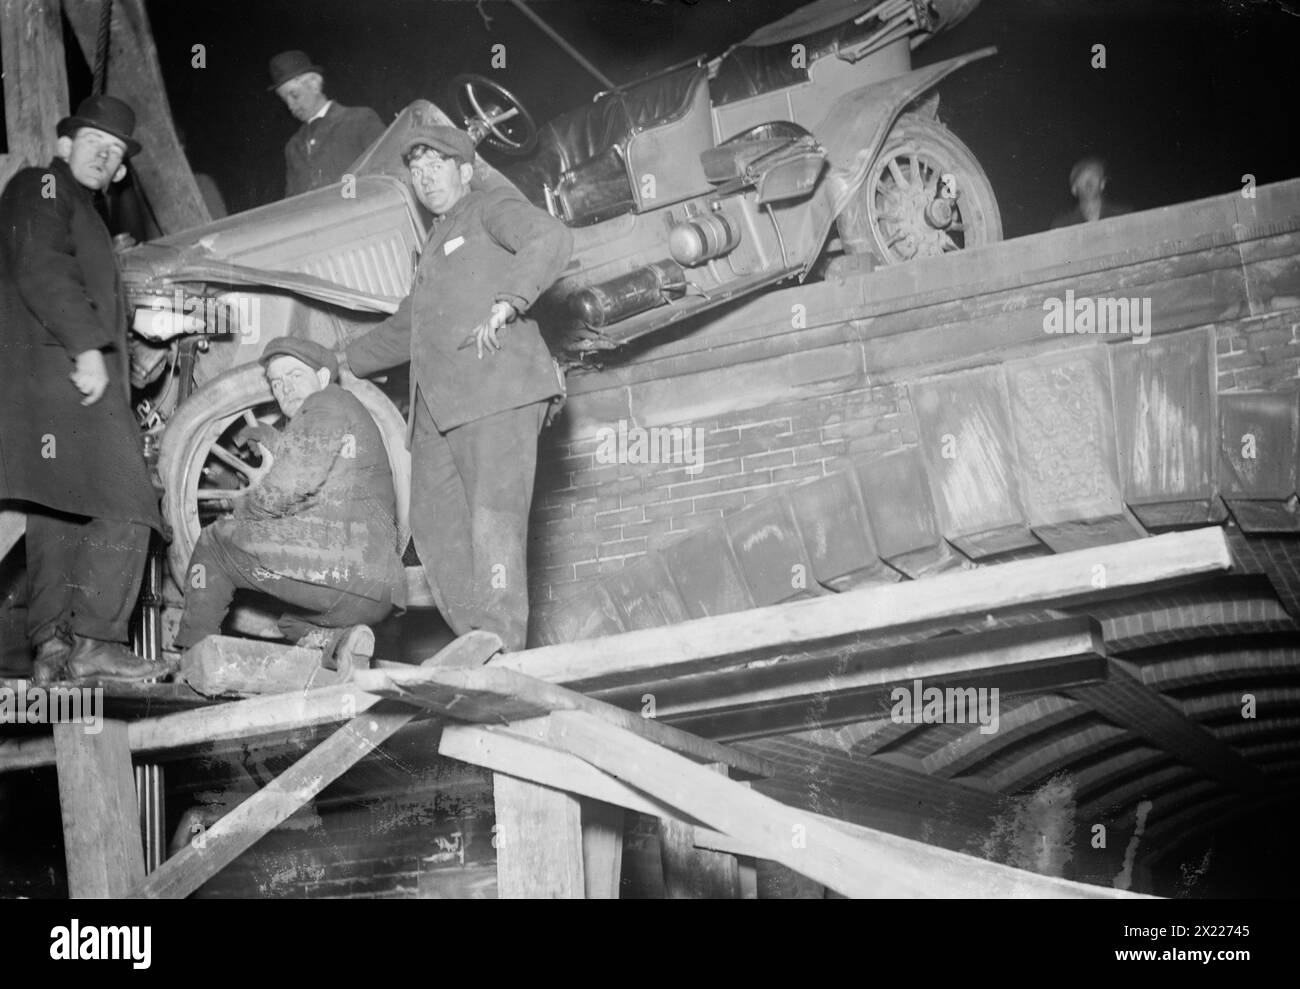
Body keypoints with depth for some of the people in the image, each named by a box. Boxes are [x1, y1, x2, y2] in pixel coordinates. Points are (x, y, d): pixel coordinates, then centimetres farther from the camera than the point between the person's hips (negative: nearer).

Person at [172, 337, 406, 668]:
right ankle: (338, 640, 4)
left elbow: (291, 485, -12)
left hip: (326, 566, -9)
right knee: (294, 623, 37)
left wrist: (246, 505, 7)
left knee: (214, 543, 13)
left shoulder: (328, 404, 0)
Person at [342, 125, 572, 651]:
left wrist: (506, 302, -25)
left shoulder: (490, 209, 8)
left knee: (493, 520, -16)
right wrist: (344, 361, 47)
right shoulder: (437, 242, 33)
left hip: (496, 390, -9)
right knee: (435, 524, -2)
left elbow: (552, 238, -14)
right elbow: (405, 328, 45)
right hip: (437, 407, 9)